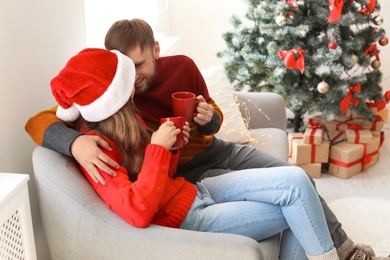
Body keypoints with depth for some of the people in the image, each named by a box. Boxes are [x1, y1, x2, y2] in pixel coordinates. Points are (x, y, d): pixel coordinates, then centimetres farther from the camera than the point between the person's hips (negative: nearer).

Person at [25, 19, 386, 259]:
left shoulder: (182, 67, -8)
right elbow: (37, 122, -27)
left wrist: (209, 120, -16)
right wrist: (75, 141, -48)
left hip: (217, 152, 5)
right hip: (184, 175, -5)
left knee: (299, 178, -1)